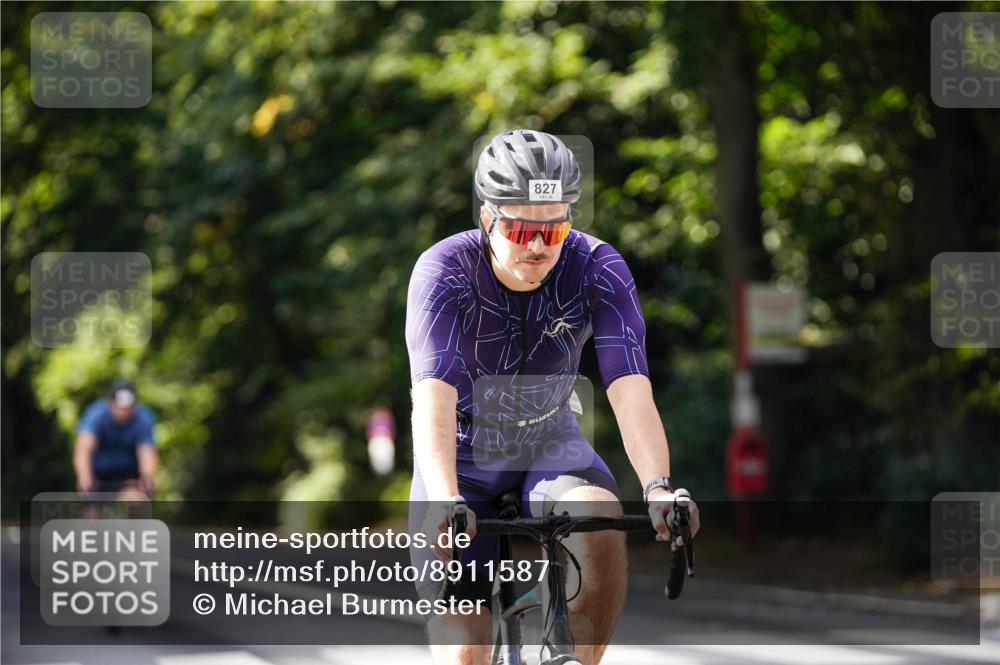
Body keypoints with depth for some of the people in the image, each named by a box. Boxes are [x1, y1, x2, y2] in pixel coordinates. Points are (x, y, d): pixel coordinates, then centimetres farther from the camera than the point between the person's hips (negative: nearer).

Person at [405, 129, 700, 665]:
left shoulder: (598, 270, -20)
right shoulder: (444, 272, -25)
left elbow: (631, 390, -30)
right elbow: (434, 396, -37)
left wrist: (658, 488, -48)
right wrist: (445, 500, -54)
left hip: (550, 447, 1)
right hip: (462, 457, -1)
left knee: (602, 524, -32)